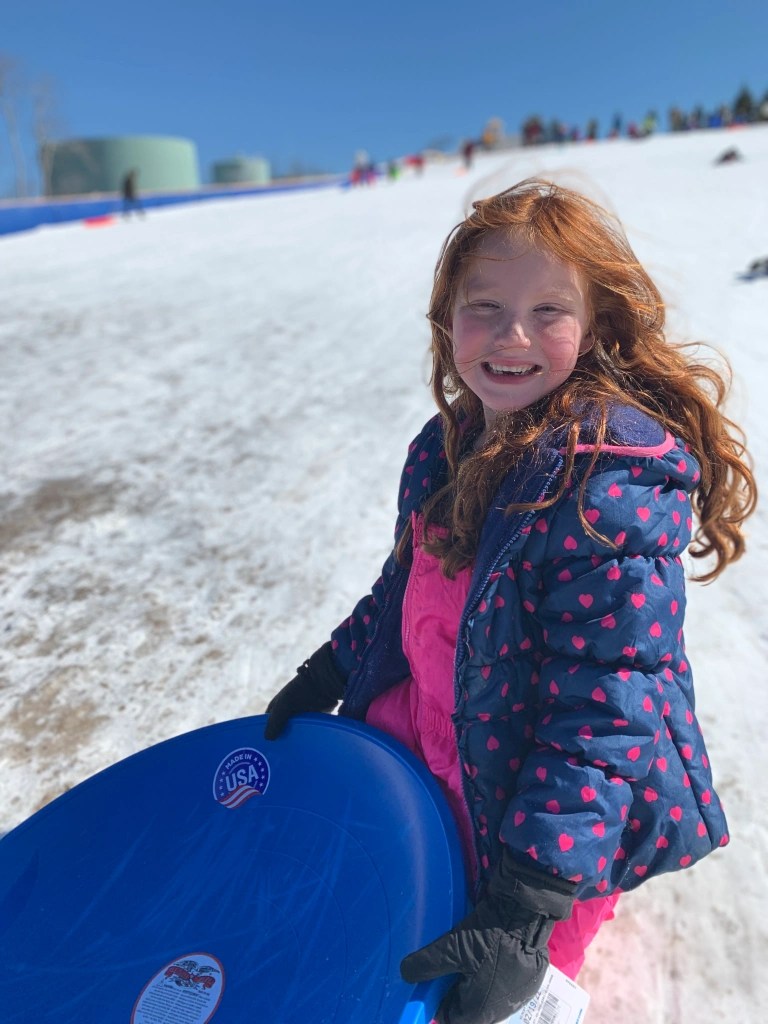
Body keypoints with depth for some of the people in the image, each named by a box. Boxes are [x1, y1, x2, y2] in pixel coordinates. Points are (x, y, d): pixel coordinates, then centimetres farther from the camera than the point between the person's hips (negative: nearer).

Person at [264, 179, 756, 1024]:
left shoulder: (617, 480, -28)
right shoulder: (450, 444, -3)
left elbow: (607, 701, -28)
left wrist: (529, 907, -27)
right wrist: (325, 677, 10)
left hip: (556, 822, -6)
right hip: (425, 764, 7)